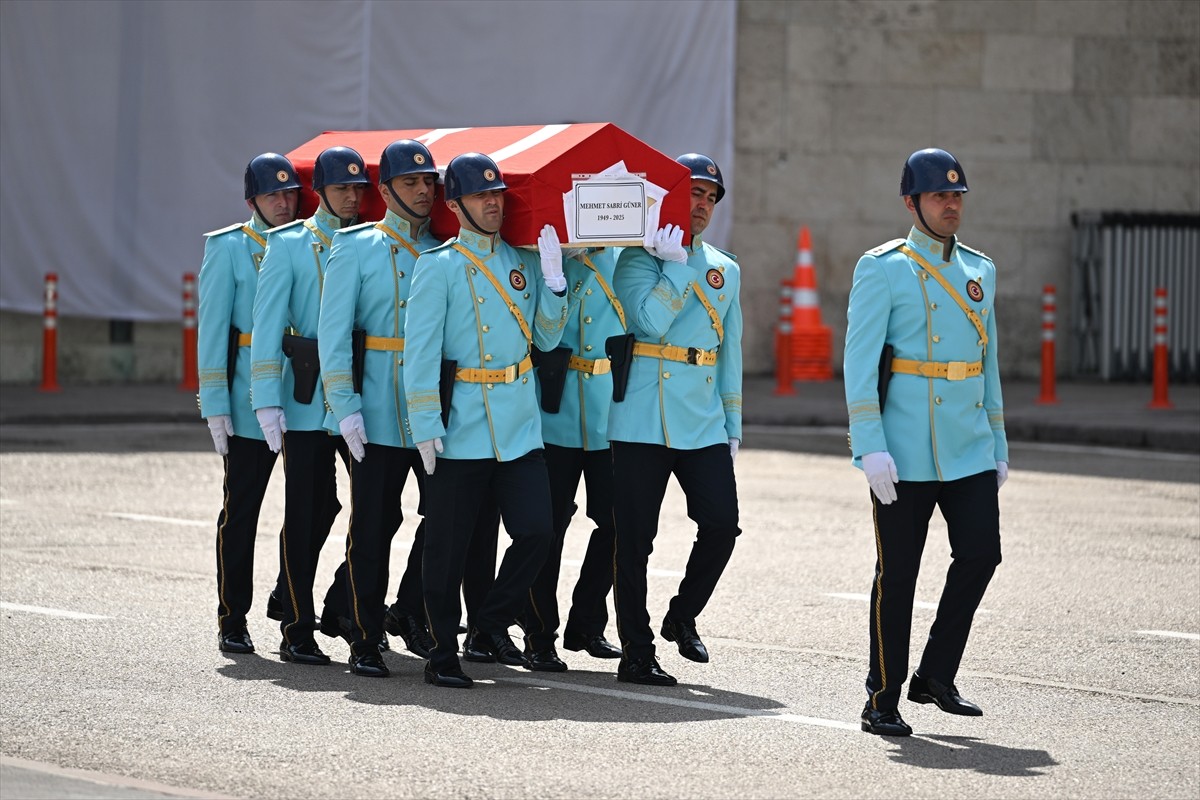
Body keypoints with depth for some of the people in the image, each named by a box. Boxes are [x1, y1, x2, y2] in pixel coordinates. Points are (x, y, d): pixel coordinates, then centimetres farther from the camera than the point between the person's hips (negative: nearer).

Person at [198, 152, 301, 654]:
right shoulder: (229, 249, 2)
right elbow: (212, 329, -1)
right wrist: (215, 405, -8)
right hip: (250, 401, -3)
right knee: (241, 510, 1)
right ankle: (232, 621, 7)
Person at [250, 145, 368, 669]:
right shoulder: (289, 245, 2)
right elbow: (267, 325, -4)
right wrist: (267, 401, -12)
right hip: (307, 399, -3)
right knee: (307, 514, 0)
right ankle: (298, 632, 6)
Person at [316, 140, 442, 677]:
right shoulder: (356, 249, 1)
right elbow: (332, 332, -4)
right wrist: (345, 405, -12)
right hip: (378, 411, -3)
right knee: (374, 524, 1)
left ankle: (411, 611, 17)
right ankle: (365, 638, 10)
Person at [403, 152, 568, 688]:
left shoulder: (523, 261, 11)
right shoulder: (439, 266, -4)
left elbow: (546, 338, 9)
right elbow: (420, 351, -8)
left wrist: (553, 278, -5)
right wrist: (425, 426, -13)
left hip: (520, 427, 4)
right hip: (460, 430, -4)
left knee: (536, 532, -3)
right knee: (447, 546, 1)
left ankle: (493, 625, 16)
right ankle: (443, 654, 11)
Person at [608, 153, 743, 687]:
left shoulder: (725, 270, 16)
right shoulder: (638, 258, 0)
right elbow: (650, 320, -17)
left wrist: (733, 425, 16)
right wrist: (676, 263, -12)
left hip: (704, 422, 4)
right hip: (643, 421, -4)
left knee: (722, 523, -8)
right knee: (634, 540, -2)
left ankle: (682, 617, 15)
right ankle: (636, 656, 5)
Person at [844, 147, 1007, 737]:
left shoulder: (979, 269, 14)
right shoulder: (883, 269, -4)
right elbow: (859, 362, -9)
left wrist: (998, 444, 17)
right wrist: (871, 447, -16)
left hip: (968, 447, 5)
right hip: (906, 451, -5)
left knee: (980, 553, -4)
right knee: (897, 573, -1)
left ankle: (935, 676, 13)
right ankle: (882, 702, 8)